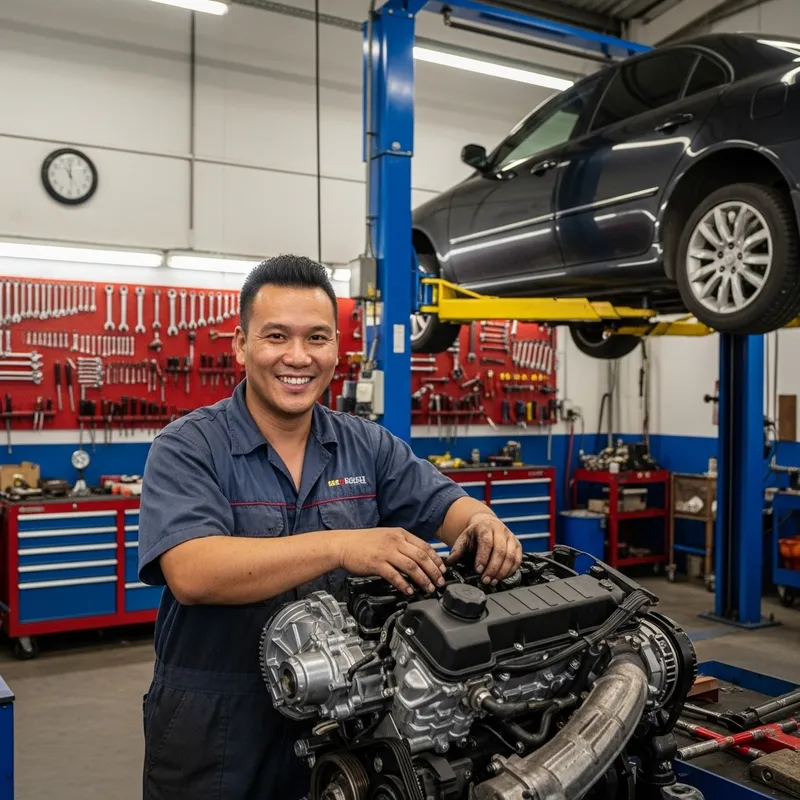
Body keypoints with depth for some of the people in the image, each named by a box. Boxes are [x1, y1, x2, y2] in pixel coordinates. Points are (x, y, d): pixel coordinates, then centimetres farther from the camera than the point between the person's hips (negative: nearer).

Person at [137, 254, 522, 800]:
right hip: (215, 733, -4)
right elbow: (191, 575, -27)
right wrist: (340, 546, -37)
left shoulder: (368, 446, 2)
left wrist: (482, 523, -20)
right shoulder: (186, 449, -13)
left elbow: (446, 505, 5)